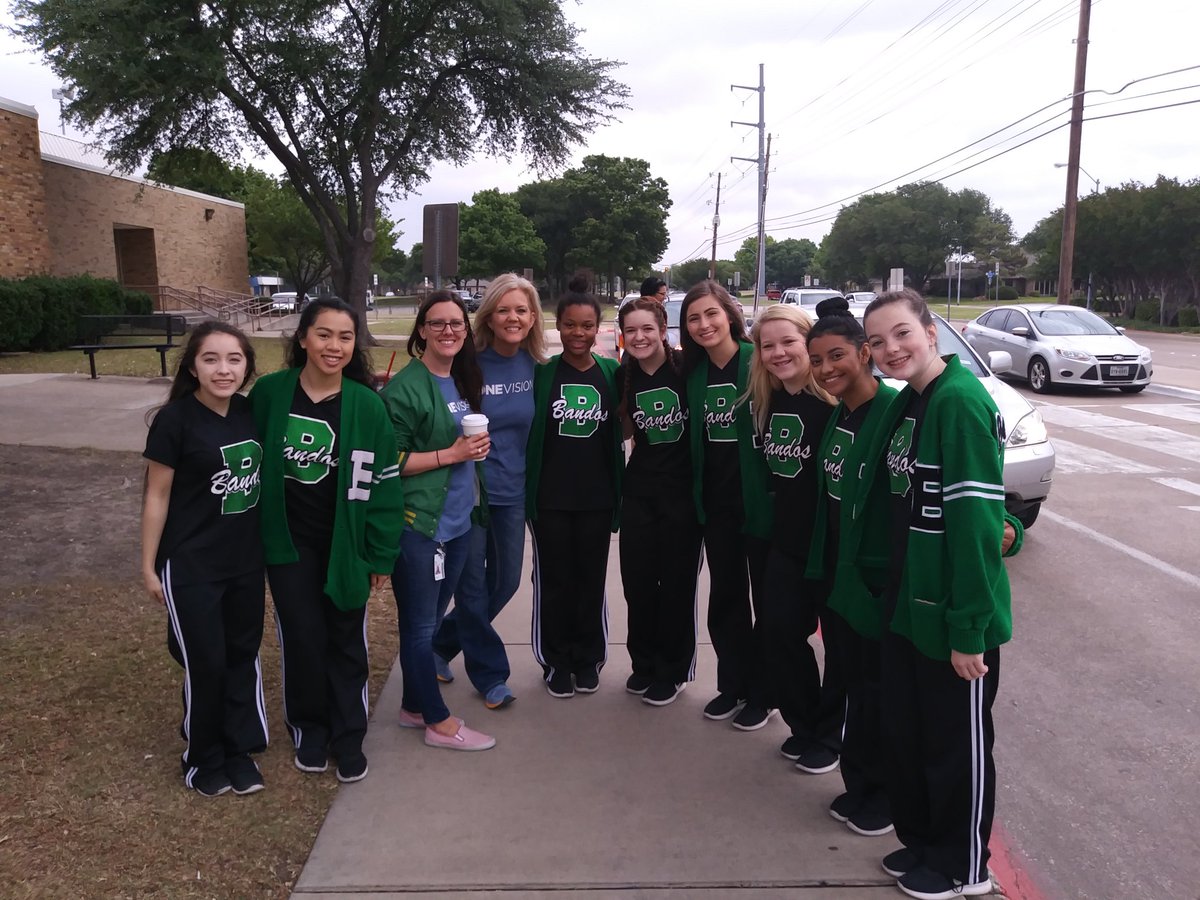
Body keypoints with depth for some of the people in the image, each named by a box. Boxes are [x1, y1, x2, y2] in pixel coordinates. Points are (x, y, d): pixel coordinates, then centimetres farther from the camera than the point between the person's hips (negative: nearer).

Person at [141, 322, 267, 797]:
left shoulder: (250, 412, 0)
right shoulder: (175, 419, -14)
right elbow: (157, 496, -9)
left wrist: (266, 543, 11)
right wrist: (149, 566, -6)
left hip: (246, 560, 5)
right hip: (191, 566, -4)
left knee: (243, 655, 13)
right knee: (205, 663, 5)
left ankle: (240, 751, 31)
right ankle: (204, 760, 27)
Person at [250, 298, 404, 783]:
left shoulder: (366, 405, -11)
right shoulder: (269, 392, -7)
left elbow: (383, 483, -7)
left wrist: (381, 553, -6)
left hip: (344, 543, 0)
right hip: (287, 542, 1)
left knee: (346, 640, 9)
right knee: (302, 638, 7)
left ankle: (348, 737, 26)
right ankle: (308, 729, 30)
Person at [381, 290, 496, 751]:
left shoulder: (464, 381, 9)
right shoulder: (405, 388, -15)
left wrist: (479, 446, 4)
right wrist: (451, 455, -18)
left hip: (458, 520, 8)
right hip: (418, 524, -8)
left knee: (432, 620, 18)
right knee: (419, 625, 7)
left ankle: (415, 706, 33)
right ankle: (439, 721, 19)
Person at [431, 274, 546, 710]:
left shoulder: (534, 365, 1)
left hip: (512, 491, 5)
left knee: (506, 580, 13)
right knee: (473, 585, 5)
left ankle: (441, 644, 35)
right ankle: (490, 675, 23)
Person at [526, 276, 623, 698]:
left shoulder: (612, 373, 1)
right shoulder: (541, 372, -3)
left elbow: (620, 431, 9)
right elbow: (526, 432, 0)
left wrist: (619, 492, 4)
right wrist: (526, 490, -6)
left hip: (596, 498, 1)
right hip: (549, 498, -1)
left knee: (591, 579, 11)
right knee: (554, 580, 8)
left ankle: (588, 659, 28)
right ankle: (556, 662, 24)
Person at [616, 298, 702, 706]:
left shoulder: (686, 366, -11)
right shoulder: (624, 376, 4)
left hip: (683, 489, -4)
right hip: (638, 490, 4)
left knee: (677, 581, 5)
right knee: (637, 579, 9)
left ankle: (672, 671, 23)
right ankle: (643, 663, 29)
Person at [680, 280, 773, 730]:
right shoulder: (695, 372, 6)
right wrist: (697, 495, 7)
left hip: (759, 500, -5)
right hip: (716, 502, 6)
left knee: (765, 599, 9)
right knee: (725, 599, 15)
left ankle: (761, 694, 24)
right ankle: (732, 685, 31)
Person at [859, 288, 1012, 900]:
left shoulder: (961, 402, -20)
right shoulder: (907, 403, 7)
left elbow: (976, 521, -22)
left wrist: (969, 629, -21)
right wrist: (894, 590, 10)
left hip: (955, 617, -8)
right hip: (907, 604, 8)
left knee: (958, 744, 11)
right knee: (904, 732, 19)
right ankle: (921, 840, 40)